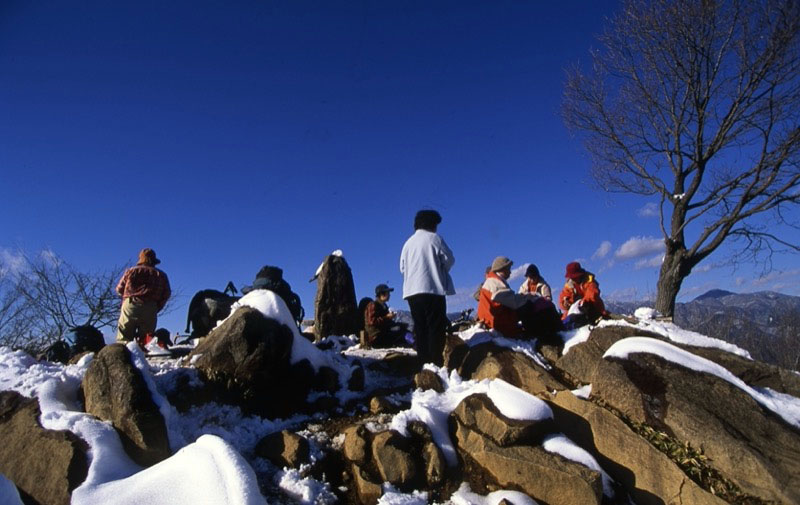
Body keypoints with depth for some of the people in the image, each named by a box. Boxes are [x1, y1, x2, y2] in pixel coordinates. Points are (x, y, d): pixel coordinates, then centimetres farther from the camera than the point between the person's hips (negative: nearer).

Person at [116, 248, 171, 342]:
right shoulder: (160, 275, 15)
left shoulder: (131, 271, 15)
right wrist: (157, 308, 17)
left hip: (130, 305, 0)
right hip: (150, 309, 0)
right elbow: (166, 294, 8)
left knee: (123, 338, 2)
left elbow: (119, 289, 15)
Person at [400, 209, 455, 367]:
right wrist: (440, 270, 21)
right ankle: (437, 361, -9)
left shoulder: (408, 243, 14)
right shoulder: (434, 238, -1)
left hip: (412, 290, 5)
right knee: (437, 326, -4)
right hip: (433, 289, -5)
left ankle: (423, 362, 5)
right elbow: (449, 259, 2)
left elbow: (402, 267, 15)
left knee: (420, 328, 6)